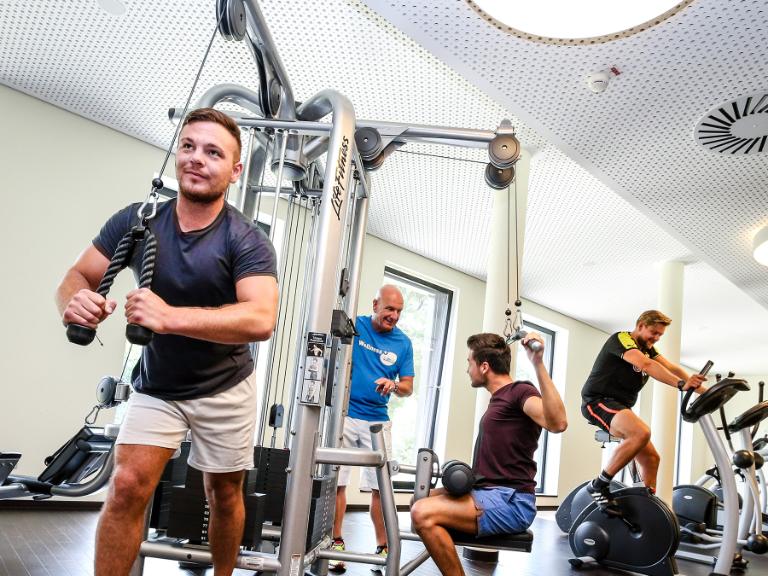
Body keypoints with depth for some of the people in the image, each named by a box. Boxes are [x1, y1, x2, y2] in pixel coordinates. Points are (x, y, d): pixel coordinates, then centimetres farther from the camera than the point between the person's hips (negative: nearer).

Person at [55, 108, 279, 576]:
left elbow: (261, 319, -35)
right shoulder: (136, 221, -10)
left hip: (225, 388, -1)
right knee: (128, 486, -11)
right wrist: (74, 302, -31)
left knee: (225, 494, 11)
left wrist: (170, 317, -47)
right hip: (156, 385, 2)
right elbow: (77, 278, -5)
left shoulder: (248, 242, -21)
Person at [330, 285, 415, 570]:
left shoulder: (403, 343, 4)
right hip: (344, 414, -2)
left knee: (381, 486, 2)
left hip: (378, 421, 2)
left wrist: (394, 385, -16)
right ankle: (336, 543, 14)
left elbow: (408, 386, 6)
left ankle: (383, 547, 14)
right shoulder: (352, 326, -3)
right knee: (336, 481, 0)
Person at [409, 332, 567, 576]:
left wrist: (538, 364, -36)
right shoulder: (500, 398, 19)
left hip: (511, 501, -10)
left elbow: (557, 423, -33)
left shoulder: (520, 391, -10)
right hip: (489, 493, 10)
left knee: (423, 513, -25)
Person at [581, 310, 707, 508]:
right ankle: (599, 485, -23)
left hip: (619, 406, 10)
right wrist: (682, 384, -39)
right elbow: (646, 365, -28)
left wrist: (703, 391, -9)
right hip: (597, 401, -10)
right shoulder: (621, 339, -11)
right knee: (641, 433, -31)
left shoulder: (647, 348, 17)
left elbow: (672, 368, 5)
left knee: (651, 458, 7)